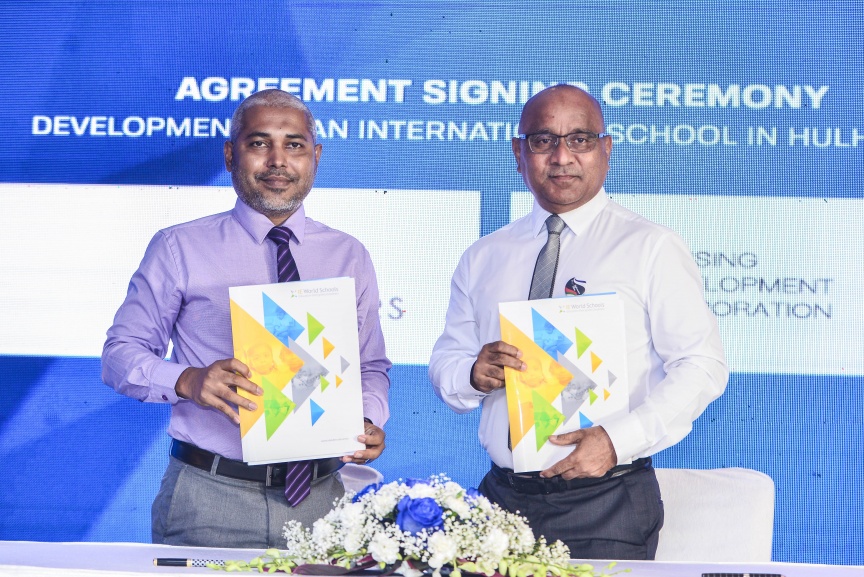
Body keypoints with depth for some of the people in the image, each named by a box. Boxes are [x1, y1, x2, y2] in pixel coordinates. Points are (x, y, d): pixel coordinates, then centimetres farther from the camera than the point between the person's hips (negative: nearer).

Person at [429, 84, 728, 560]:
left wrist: (618, 440, -20)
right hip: (503, 498, 4)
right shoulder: (482, 259, 12)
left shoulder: (651, 248, -2)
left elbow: (702, 366, -8)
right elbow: (444, 364, 14)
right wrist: (473, 374, -10)